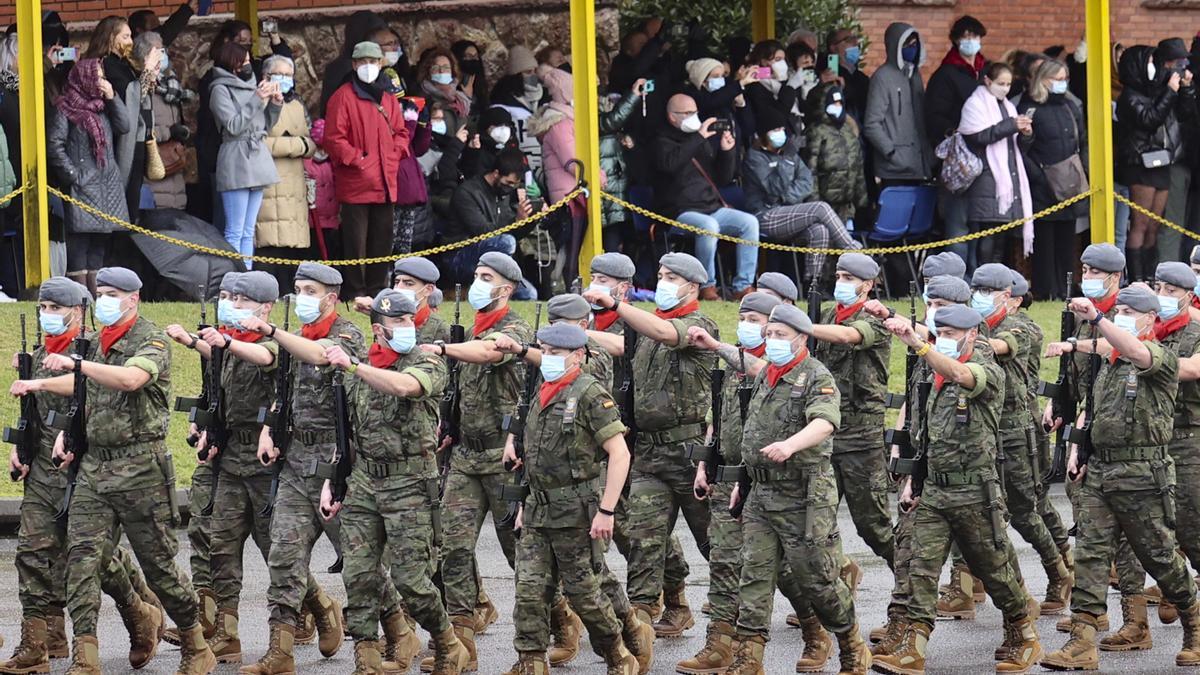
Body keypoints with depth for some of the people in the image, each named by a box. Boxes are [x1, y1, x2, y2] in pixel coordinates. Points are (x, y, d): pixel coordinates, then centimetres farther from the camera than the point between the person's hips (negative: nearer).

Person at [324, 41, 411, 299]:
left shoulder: (388, 99, 16)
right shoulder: (343, 97, -4)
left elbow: (401, 132, 21)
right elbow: (334, 138, -9)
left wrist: (394, 154, 3)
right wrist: (357, 160, -14)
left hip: (386, 182, 6)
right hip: (356, 182, -6)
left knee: (382, 239, 11)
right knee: (356, 241, -5)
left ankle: (378, 288, 18)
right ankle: (355, 292, 0)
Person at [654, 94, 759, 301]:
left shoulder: (701, 142, 22)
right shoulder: (663, 142, 1)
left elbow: (723, 178, 22)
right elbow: (670, 163, -24)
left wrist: (726, 152, 5)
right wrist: (698, 138, -20)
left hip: (712, 208, 7)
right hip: (680, 212, -7)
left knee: (750, 222, -15)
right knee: (709, 226, -37)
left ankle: (743, 286, -15)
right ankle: (707, 285, -23)